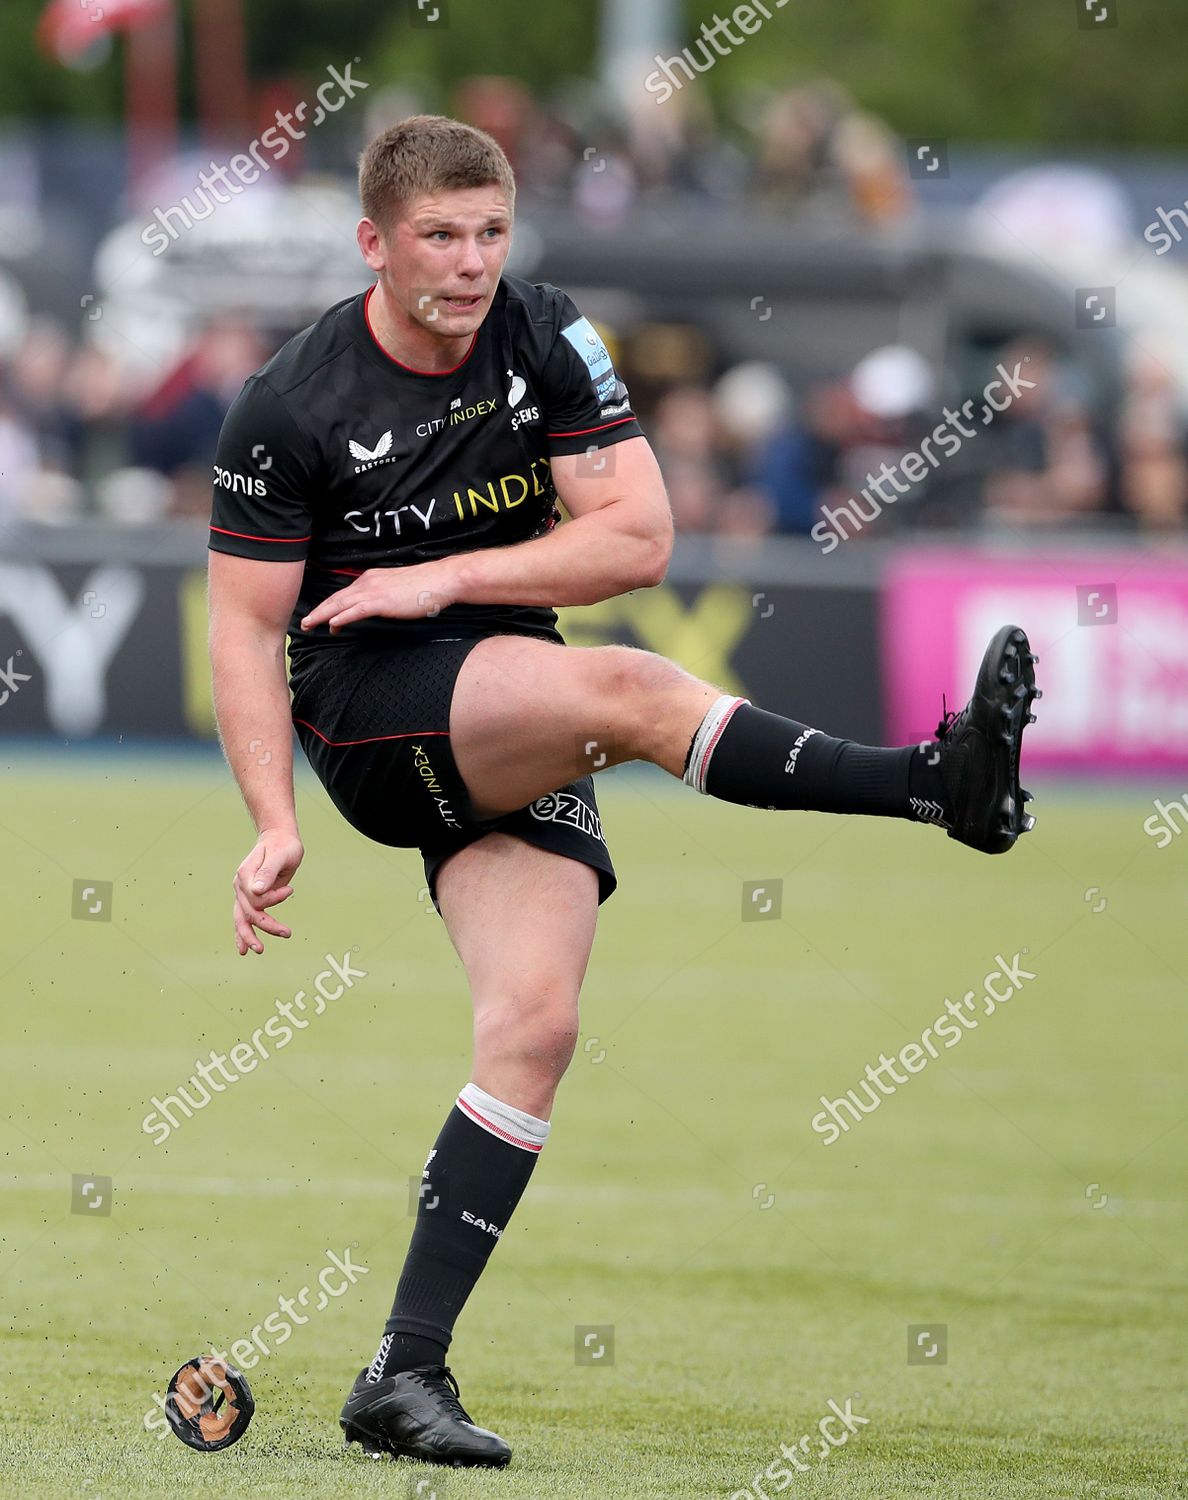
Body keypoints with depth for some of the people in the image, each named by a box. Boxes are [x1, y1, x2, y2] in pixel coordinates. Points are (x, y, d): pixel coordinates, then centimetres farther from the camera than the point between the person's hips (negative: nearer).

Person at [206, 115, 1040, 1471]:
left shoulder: (545, 342, 2)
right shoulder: (289, 406, -7)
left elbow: (637, 540, -2)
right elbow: (245, 622, -4)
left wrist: (445, 577, -11)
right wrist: (274, 825, -13)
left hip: (516, 729, 4)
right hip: (368, 712, -4)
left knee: (534, 1025, -14)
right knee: (630, 688, -32)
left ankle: (406, 1375, -13)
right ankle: (942, 783, -34)